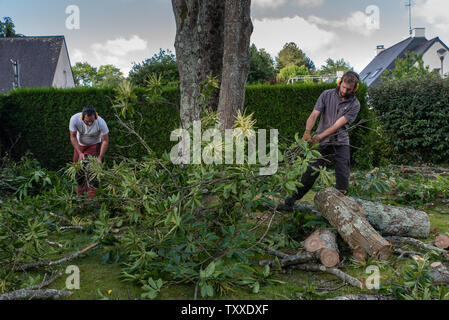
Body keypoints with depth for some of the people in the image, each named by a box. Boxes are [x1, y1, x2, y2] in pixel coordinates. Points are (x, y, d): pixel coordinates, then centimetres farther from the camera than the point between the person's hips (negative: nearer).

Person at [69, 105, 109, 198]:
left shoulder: (101, 122, -34)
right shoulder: (74, 119, -31)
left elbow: (105, 141, -22)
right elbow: (73, 137, -17)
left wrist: (100, 157, -26)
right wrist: (79, 153, -25)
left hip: (94, 145, -2)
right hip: (80, 145, 2)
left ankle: (92, 196, -11)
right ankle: (80, 195, 24)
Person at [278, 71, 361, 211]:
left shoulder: (354, 104, -6)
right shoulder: (327, 95, -1)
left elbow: (338, 125, -14)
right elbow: (314, 115, -10)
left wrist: (318, 137, -21)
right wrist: (307, 132, -28)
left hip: (341, 143, 0)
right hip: (322, 142, 0)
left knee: (343, 177, -4)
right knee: (310, 172, -4)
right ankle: (289, 202, 1)